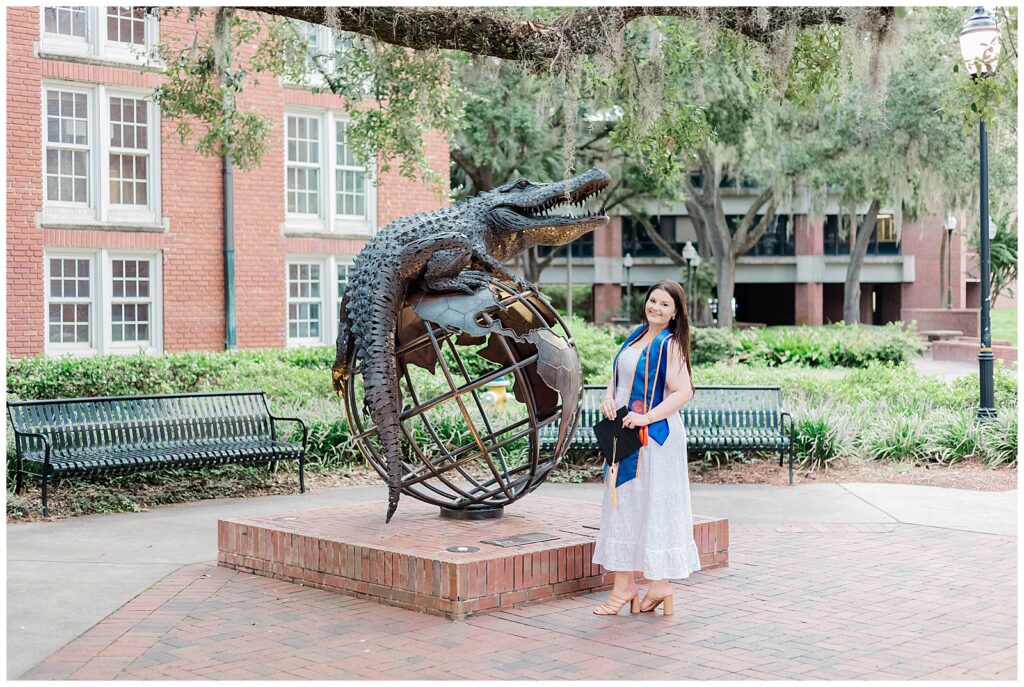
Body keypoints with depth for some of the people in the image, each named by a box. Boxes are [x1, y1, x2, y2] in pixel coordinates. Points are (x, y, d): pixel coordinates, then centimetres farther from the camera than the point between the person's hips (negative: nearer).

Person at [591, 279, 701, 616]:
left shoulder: (669, 345, -10)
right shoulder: (636, 335, 12)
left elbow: (684, 392, -19)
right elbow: (618, 374, 21)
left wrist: (647, 417, -24)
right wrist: (608, 398, 2)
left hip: (655, 436, -8)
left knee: (654, 504, -1)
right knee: (623, 505, 9)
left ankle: (660, 583, 10)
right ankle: (624, 585, 15)